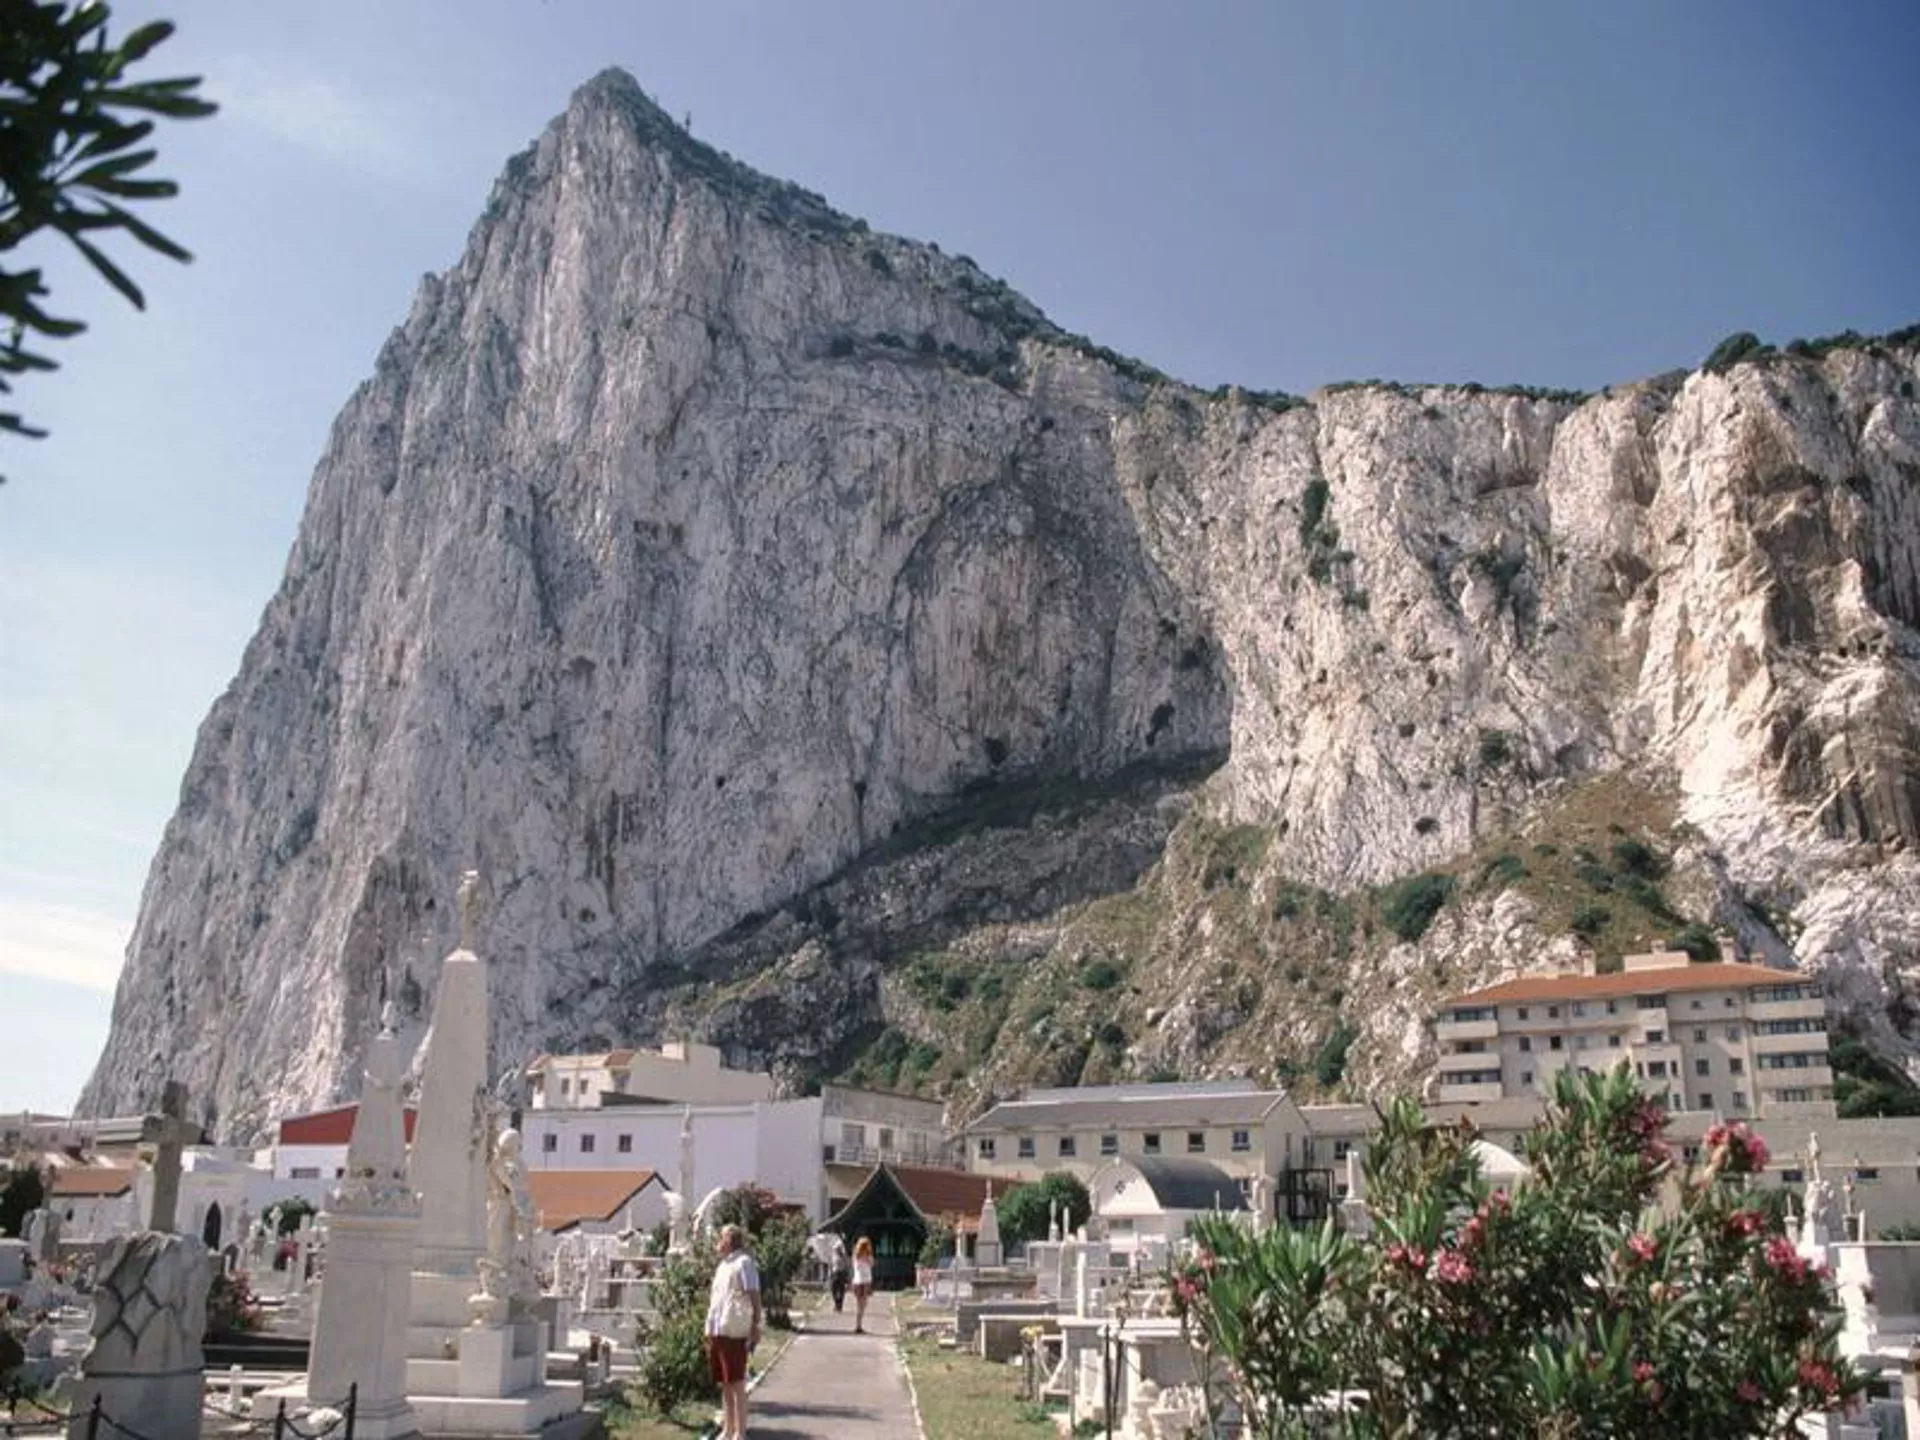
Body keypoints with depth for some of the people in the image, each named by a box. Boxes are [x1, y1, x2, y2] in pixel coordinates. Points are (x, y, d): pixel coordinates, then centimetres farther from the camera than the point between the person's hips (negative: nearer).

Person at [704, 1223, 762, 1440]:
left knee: (737, 1383, -2)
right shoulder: (722, 1265, 17)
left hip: (734, 1332, -9)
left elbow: (754, 1297, -14)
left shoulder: (743, 1263, -10)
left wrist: (755, 1326, -19)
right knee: (724, 1384, 15)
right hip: (716, 1331, 9)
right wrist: (710, 1329, 18)